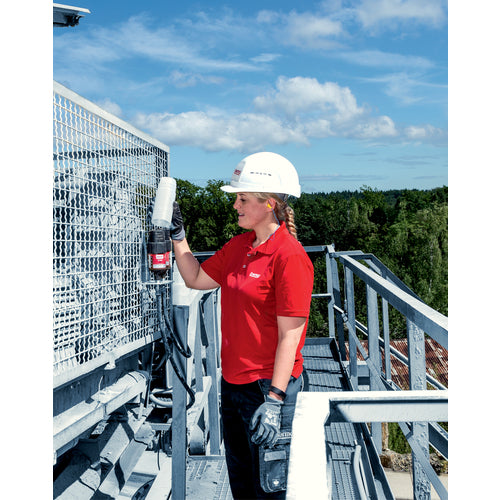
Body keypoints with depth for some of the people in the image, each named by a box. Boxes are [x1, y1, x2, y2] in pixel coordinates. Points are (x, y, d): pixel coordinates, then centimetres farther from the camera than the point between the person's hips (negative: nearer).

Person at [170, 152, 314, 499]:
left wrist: (274, 400, -23)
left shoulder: (290, 257, -19)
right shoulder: (239, 246, 6)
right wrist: (178, 235, 8)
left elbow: (290, 334, -21)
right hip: (232, 380, 8)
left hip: (268, 385, -8)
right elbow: (197, 279, 18)